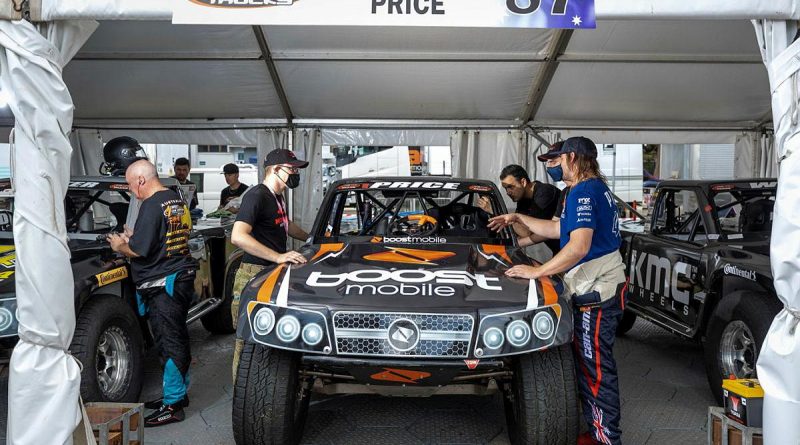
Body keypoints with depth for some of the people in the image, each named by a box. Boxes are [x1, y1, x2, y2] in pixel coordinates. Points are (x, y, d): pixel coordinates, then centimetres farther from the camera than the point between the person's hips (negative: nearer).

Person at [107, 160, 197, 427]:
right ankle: (178, 393, 29)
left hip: (163, 285, -10)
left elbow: (139, 250, -18)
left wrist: (120, 246, 1)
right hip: (182, 278, 10)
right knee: (177, 340, 17)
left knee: (170, 344, -3)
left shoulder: (152, 205, -16)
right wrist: (134, 237, 19)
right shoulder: (177, 200, 13)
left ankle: (172, 405, 4)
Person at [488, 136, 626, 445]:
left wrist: (536, 272, -20)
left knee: (597, 369, -2)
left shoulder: (583, 192, -16)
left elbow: (578, 247, -25)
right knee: (590, 365, 17)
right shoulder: (596, 188, 17)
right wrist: (518, 219, 26)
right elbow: (557, 230, 24)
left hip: (596, 292, -10)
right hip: (602, 288, 10)